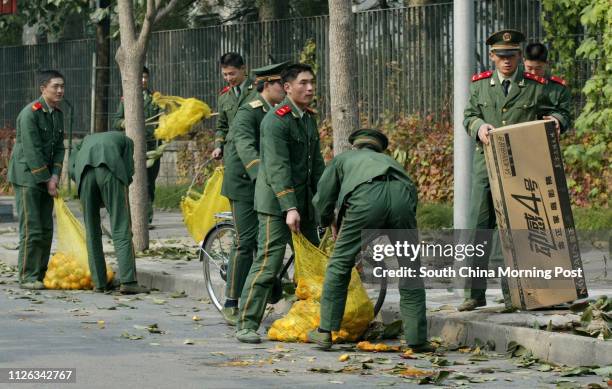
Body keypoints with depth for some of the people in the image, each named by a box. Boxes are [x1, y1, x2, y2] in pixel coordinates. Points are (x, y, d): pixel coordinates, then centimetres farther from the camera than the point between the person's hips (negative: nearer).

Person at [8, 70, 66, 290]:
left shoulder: (58, 114, 8)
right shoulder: (30, 113, -17)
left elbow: (59, 147, 8)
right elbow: (32, 151, -20)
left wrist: (55, 175, -7)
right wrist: (47, 181, -18)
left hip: (46, 177, 8)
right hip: (26, 176, -8)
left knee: (46, 228, 7)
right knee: (31, 228, -9)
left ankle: (41, 274, 13)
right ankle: (28, 277, -5)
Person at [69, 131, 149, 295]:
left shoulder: (85, 142, 42)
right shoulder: (126, 141, 35)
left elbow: (72, 169, 22)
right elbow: (128, 171, 17)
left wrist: (91, 194, 25)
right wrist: (111, 198, 27)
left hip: (85, 172, 3)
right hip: (109, 172, -3)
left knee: (92, 232, 14)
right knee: (122, 229, -1)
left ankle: (99, 282, 13)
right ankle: (128, 281, -10)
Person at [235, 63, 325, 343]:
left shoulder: (309, 118, 13)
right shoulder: (276, 120, -15)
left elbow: (316, 162, 14)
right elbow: (277, 167, -22)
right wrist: (289, 208, -28)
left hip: (304, 200, 8)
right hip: (276, 200, -8)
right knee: (269, 261, -11)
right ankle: (247, 325, -7)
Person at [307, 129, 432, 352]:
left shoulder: (344, 158, 37)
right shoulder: (389, 160, 44)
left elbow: (322, 198, 32)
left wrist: (330, 223, 51)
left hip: (366, 197, -2)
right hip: (402, 195, 2)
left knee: (341, 263, 14)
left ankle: (325, 331, 17)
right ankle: (417, 339, 13)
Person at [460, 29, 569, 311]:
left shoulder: (535, 86, 5)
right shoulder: (480, 84, 10)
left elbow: (552, 111, 12)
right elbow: (468, 116, 10)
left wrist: (553, 119, -11)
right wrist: (479, 126, -12)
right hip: (487, 164, 1)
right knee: (480, 227, -4)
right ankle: (476, 293, -2)